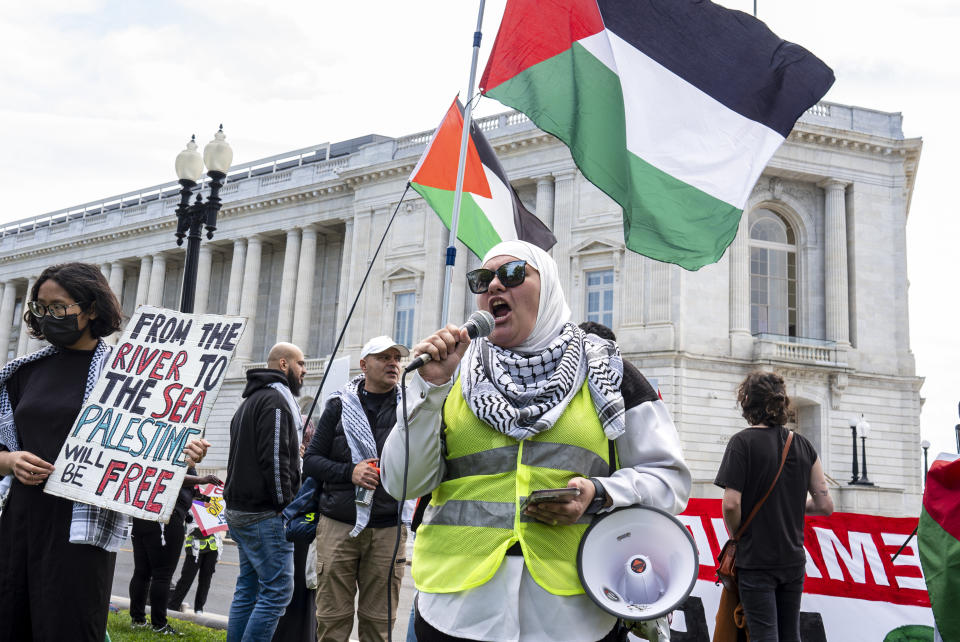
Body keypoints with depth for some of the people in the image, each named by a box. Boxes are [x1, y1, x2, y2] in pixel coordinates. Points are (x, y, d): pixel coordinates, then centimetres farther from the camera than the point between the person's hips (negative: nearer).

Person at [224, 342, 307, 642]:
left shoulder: (250, 401, 22)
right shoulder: (275, 400, -12)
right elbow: (274, 458, -19)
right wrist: (285, 503, -13)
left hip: (239, 512, 10)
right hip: (265, 515, -10)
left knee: (248, 588, 13)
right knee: (278, 590, -8)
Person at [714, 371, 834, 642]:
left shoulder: (743, 442, -9)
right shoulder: (803, 445, 5)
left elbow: (731, 503, -17)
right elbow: (826, 505, 5)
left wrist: (737, 538, 0)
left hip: (756, 560, -5)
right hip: (793, 559, 5)